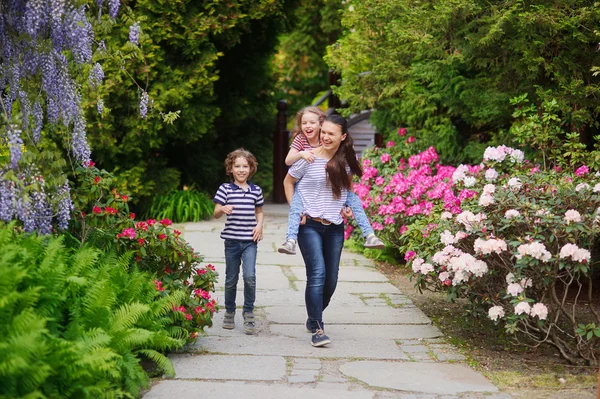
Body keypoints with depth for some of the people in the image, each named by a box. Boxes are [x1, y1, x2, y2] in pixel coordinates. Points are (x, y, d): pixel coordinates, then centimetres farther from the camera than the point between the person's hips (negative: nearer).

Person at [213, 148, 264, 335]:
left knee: (250, 277, -13)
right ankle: (229, 312, 27)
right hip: (232, 240, 0)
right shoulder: (225, 189, 0)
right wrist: (223, 209, -25)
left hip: (250, 241, 0)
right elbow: (216, 213, -3)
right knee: (231, 279, 9)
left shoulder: (256, 190, 6)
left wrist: (259, 225, 1)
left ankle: (249, 314, -1)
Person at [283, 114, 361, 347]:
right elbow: (288, 181, 5)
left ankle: (313, 319, 31)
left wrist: (347, 205, 8)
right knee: (317, 274, -16)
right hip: (310, 224, -4)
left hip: (335, 226, 4)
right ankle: (317, 330, -11)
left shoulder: (348, 159, 2)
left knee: (331, 278, 8)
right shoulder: (309, 158, -9)